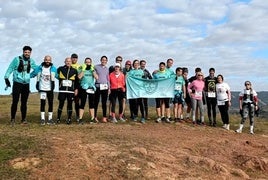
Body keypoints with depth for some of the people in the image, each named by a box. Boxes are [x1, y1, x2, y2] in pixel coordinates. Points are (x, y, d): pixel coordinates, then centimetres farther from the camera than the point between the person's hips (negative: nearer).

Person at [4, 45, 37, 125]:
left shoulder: (31, 61, 6)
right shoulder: (17, 59, -6)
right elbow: (10, 68, -2)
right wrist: (6, 78, -8)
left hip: (26, 84, 4)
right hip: (17, 83, -3)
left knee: (24, 102, 8)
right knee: (15, 101, -6)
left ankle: (23, 119, 16)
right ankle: (13, 119, 4)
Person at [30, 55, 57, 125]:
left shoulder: (53, 69, 1)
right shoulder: (39, 68, 0)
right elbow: (31, 75, 5)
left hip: (50, 89, 1)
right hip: (42, 89, -1)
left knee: (51, 103, 2)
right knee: (42, 103, 0)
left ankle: (50, 119, 11)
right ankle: (42, 119, 7)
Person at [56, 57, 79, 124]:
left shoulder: (74, 71, 8)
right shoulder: (60, 69, 6)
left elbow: (77, 81, 11)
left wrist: (76, 89, 5)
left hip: (71, 91, 1)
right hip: (62, 90, -1)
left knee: (70, 105, 4)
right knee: (61, 104, 1)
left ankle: (69, 119, 12)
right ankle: (58, 118, 10)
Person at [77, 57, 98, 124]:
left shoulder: (93, 70, 10)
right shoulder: (81, 69, 3)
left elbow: (96, 77, -6)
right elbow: (79, 77, -15)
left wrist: (92, 70, -11)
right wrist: (83, 69, -15)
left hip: (91, 88, 3)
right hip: (83, 88, -3)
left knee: (91, 104, 8)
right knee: (82, 104, -4)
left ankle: (92, 118, 14)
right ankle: (80, 119, 0)